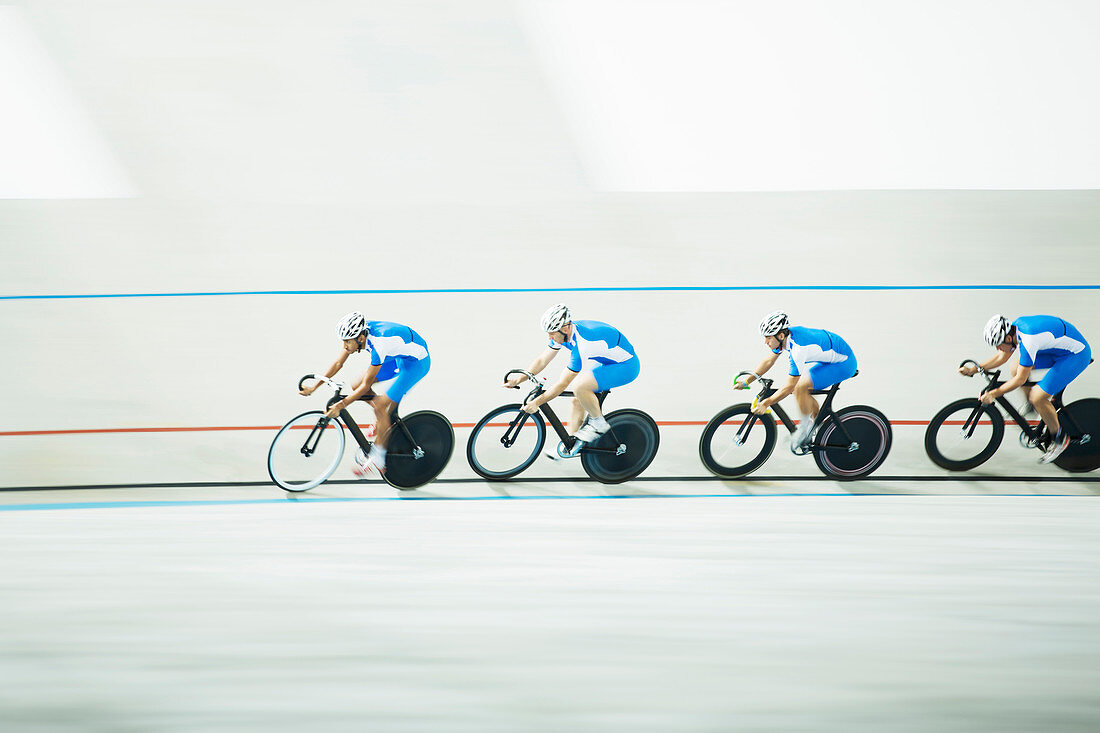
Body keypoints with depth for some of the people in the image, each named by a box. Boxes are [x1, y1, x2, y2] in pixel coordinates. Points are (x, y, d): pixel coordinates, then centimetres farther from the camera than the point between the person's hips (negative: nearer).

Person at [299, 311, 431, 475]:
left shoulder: (379, 344, -36)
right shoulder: (357, 332, -15)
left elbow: (366, 385, -29)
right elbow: (338, 363, -4)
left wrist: (341, 405, -28)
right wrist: (315, 386, -6)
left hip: (417, 362, -8)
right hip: (398, 357, 8)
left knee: (380, 406, -17)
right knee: (356, 387, 2)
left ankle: (378, 458, -4)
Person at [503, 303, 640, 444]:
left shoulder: (581, 345, -33)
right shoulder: (563, 332, -8)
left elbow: (563, 384, -26)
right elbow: (542, 359, 3)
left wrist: (537, 402, -20)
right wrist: (520, 378, -7)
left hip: (627, 366, -9)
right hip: (607, 363, 9)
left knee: (579, 386, -27)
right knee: (578, 400, 6)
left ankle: (598, 424, -6)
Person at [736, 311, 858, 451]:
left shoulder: (798, 349, -32)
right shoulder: (784, 335, -7)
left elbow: (790, 386, -26)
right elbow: (769, 361, 7)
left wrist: (766, 403, -22)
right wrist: (746, 381, 1)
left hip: (844, 364, -9)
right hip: (828, 359, 9)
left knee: (800, 388, -22)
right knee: (804, 392, 7)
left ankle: (805, 427, -2)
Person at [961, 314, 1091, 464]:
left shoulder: (1028, 340, -32)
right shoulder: (1016, 326, -6)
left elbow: (1020, 380, -24)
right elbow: (1002, 356, 7)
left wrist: (994, 393, -18)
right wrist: (974, 369, 1)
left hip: (1077, 355, -9)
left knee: (1037, 398, -13)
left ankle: (1059, 439, 6)